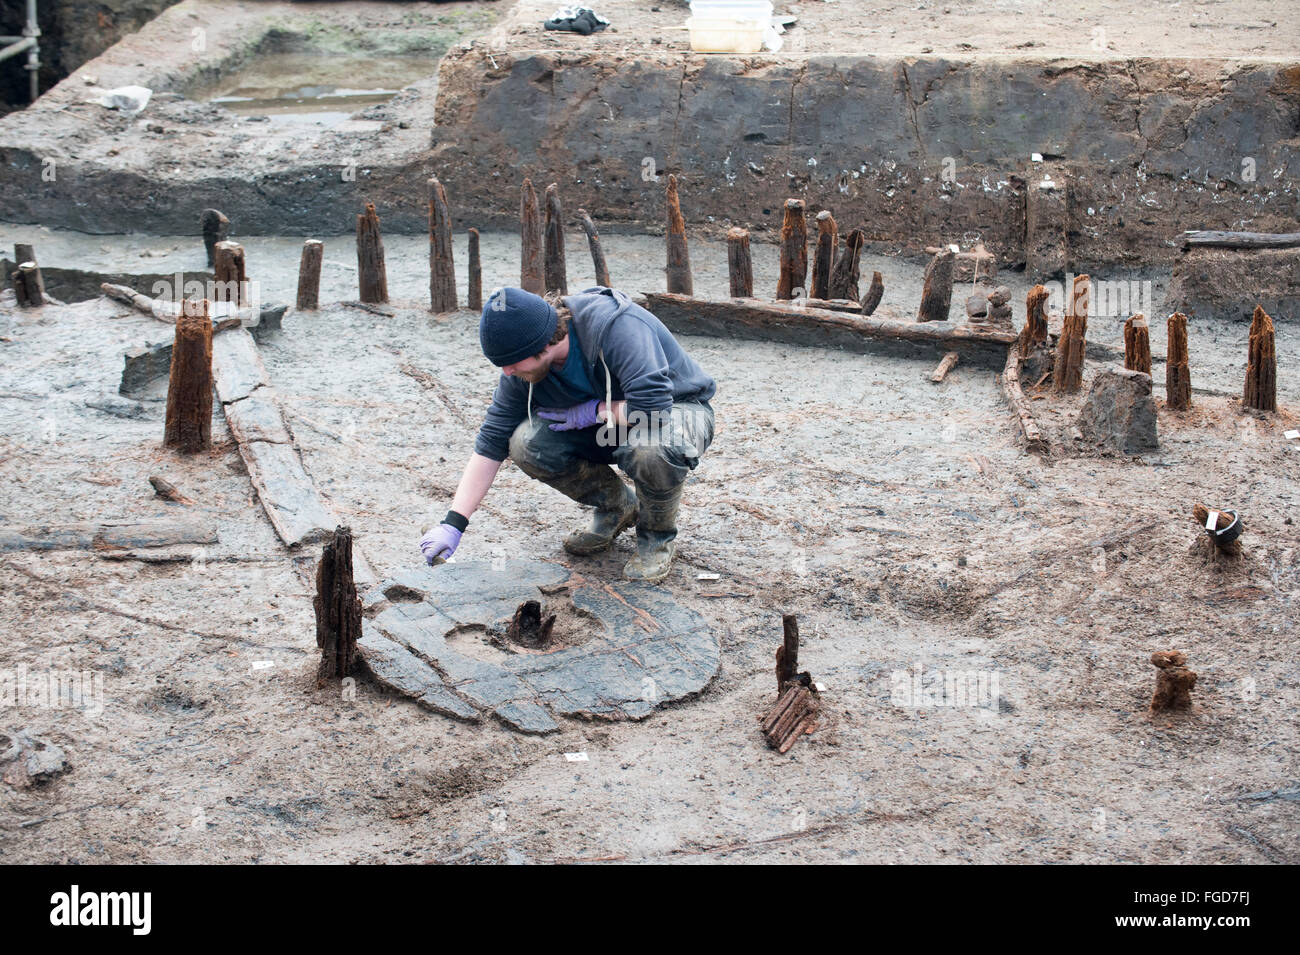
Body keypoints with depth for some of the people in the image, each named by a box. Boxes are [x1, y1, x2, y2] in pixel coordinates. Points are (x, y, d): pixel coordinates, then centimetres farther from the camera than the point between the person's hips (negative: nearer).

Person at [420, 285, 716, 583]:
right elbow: (491, 442, -7)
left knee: (651, 449, -41)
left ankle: (658, 536, -8)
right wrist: (453, 524, -13)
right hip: (601, 425, 6)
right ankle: (617, 507, 5)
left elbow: (653, 405, -41)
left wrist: (593, 411, -25)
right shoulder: (523, 368, -13)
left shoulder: (615, 326, -34)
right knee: (526, 443, -19)